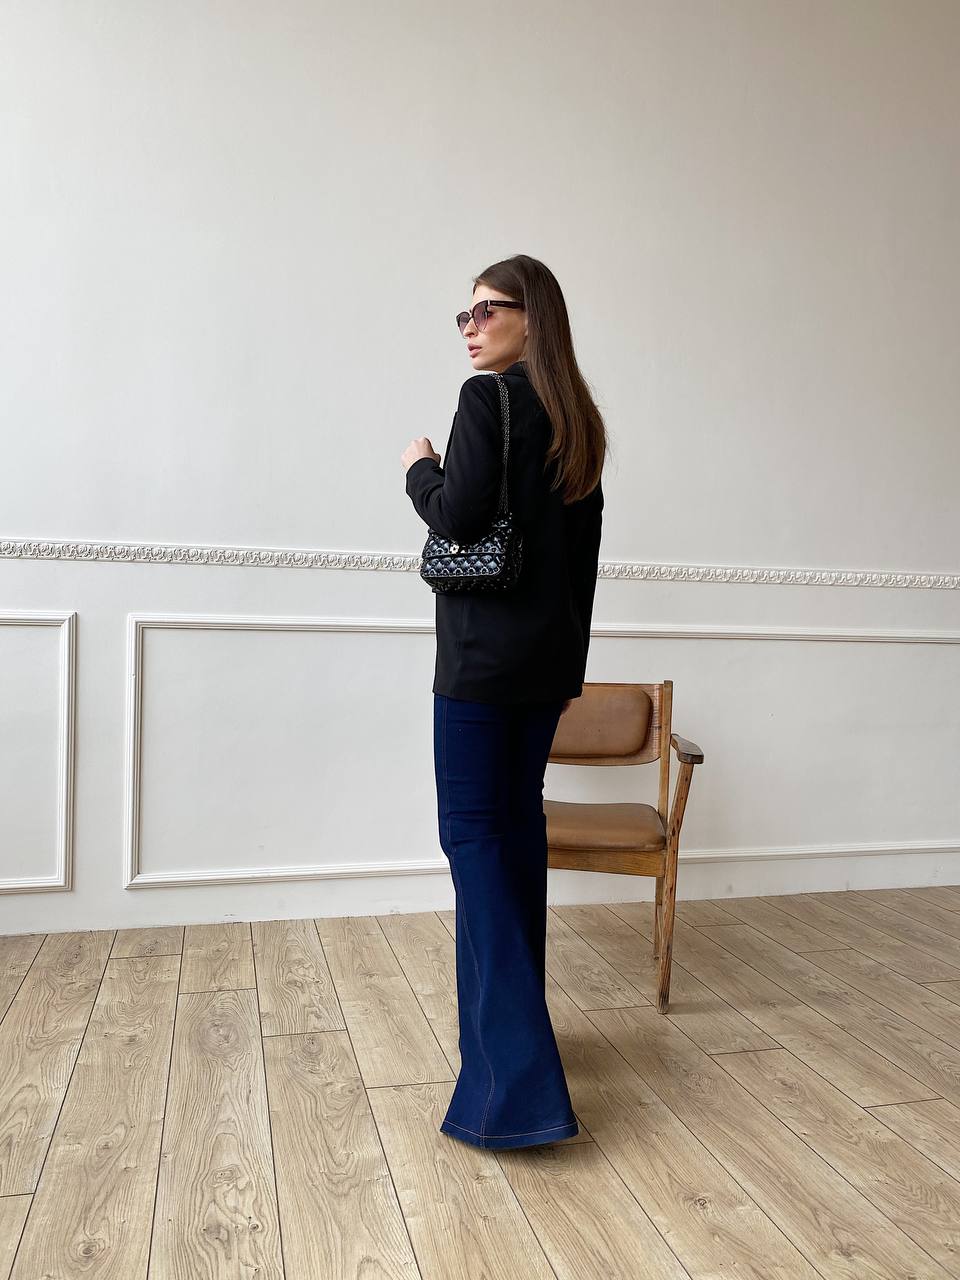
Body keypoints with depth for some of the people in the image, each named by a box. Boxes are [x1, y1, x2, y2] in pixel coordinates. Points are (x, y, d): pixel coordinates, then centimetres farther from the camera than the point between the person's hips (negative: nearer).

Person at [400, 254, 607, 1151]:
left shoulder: (487, 398, -9)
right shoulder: (578, 418, 14)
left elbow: (458, 517, -18)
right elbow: (584, 549, 16)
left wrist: (419, 469, 2)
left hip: (484, 652, -8)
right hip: (552, 651, 8)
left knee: (472, 829, -6)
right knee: (518, 818, 14)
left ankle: (514, 1076, -9)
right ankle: (516, 1020, 25)